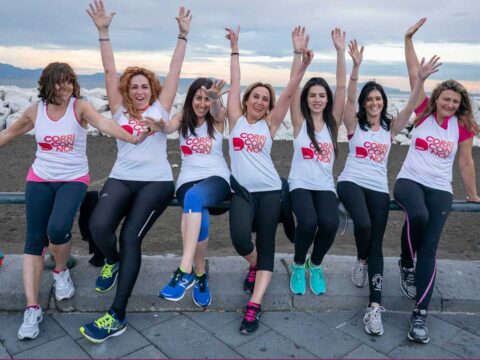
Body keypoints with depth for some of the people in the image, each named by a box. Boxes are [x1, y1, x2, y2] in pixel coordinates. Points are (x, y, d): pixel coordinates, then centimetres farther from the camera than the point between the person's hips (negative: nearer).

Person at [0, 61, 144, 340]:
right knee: (34, 240, -5)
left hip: (74, 180, -3)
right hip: (40, 180, 3)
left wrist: (132, 139, -43)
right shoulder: (35, 111, 3)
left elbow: (103, 123, -26)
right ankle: (32, 309, 2)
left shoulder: (80, 106, -7)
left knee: (58, 228, -27)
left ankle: (61, 271, 7)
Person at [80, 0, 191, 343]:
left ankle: (118, 315, -12)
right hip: (121, 179, 2)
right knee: (99, 225, -24)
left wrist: (183, 35, 9)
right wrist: (103, 31, 6)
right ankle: (113, 260, 13)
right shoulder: (120, 109, 16)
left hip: (157, 181, -2)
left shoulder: (161, 107, 13)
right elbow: (110, 71, 11)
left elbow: (175, 70, 11)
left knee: (131, 238, -17)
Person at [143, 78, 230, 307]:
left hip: (217, 178, -1)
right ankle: (200, 274, -18)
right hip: (188, 179, 2)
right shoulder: (183, 117, 12)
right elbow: (169, 128, -11)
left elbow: (216, 110, -18)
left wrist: (215, 98, -43)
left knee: (194, 196, -38)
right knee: (199, 216, -33)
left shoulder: (217, 119, 8)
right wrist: (160, 126, -37)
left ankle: (185, 270, -42)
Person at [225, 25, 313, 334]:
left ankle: (254, 306, -5)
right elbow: (234, 84, 7)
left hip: (269, 190, 1)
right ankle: (254, 265, 15)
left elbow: (289, 93, 0)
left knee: (266, 247, -6)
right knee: (240, 239, -20)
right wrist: (235, 50, 8)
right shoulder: (236, 119, 8)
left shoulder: (270, 123, 9)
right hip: (242, 191, -1)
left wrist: (303, 65, -9)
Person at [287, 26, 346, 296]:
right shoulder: (300, 121, 2)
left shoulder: (333, 121, 7)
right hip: (300, 184, -2)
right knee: (308, 222, -30)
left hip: (326, 185, 2)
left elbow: (342, 87, -1)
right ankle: (298, 265, 3)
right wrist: (298, 53, -18)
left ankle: (316, 265, 6)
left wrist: (341, 52, -7)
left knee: (330, 223, -26)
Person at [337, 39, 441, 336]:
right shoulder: (354, 123, 5)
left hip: (379, 189, 3)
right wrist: (356, 67, -24)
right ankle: (361, 260, 3)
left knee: (377, 245, -6)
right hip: (351, 182, -2)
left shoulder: (391, 127, 12)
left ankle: (375, 307, -9)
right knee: (363, 223, -31)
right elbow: (349, 97, -11)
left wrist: (421, 79, -16)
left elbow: (411, 106, -1)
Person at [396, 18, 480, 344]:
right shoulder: (424, 113, 5)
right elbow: (415, 75, 1)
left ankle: (420, 314, -11)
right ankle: (406, 264, -4)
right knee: (418, 215, -35)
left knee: (430, 247, -12)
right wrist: (409, 39, -3)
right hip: (409, 181, -1)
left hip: (441, 190, 2)